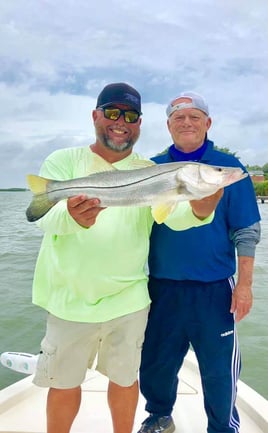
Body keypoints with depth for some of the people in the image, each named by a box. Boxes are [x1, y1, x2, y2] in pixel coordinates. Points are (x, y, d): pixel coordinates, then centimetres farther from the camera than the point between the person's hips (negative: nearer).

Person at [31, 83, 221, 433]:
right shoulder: (63, 161, -3)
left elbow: (174, 216, -15)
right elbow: (46, 218, -19)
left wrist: (200, 210, -39)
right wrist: (73, 218, -43)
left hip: (128, 299, 1)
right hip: (70, 299, -1)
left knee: (125, 378, 17)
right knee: (64, 383, 14)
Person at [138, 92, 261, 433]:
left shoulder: (228, 167, -1)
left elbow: (246, 232, -2)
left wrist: (244, 284, -7)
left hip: (214, 289, -2)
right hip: (160, 286, 2)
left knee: (219, 369, 10)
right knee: (155, 362, 16)